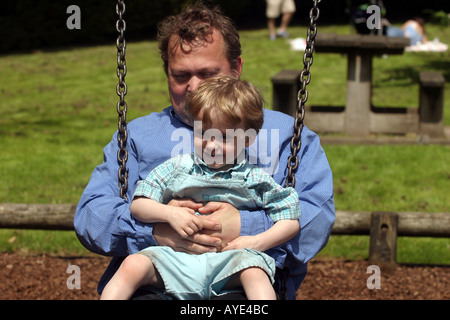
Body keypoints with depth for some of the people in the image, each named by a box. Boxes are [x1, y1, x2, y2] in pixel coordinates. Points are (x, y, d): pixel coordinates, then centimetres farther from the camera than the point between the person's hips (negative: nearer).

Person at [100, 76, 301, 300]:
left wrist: (258, 242, -6)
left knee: (254, 271, -34)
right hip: (175, 260, 1)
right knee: (134, 264, -26)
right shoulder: (177, 168, 14)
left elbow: (291, 222, 10)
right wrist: (169, 213, -7)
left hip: (228, 260, -1)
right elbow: (138, 205, 12)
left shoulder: (256, 179, 10)